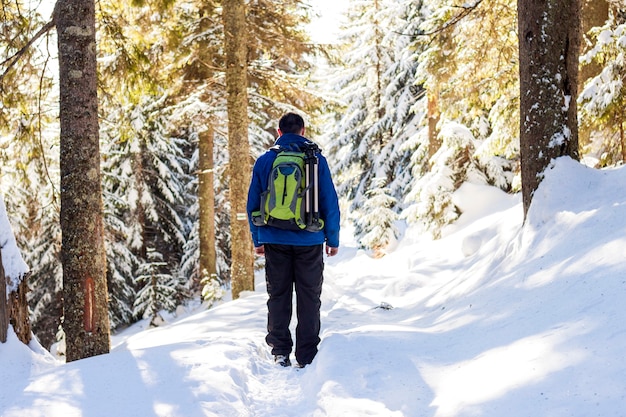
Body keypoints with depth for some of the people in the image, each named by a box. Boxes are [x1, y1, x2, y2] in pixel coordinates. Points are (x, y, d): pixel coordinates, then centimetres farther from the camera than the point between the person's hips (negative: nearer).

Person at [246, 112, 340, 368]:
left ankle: (280, 351, 9)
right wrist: (333, 239, 7)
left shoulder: (264, 161, 2)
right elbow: (330, 202, -1)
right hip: (310, 241, -1)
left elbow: (252, 204, 6)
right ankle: (307, 356, 6)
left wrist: (257, 240, 14)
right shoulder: (316, 160, -2)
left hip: (275, 241, 1)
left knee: (278, 296, 11)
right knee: (309, 298, 5)